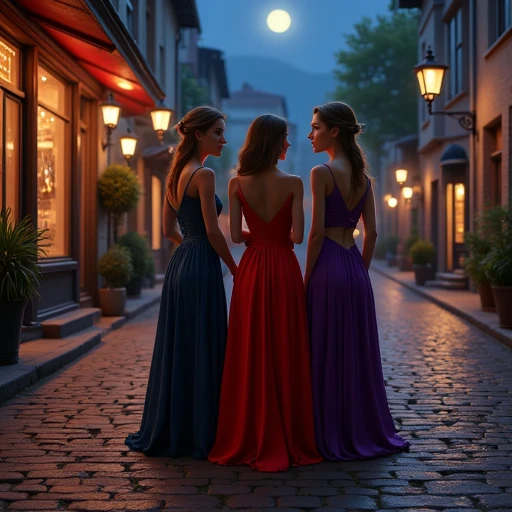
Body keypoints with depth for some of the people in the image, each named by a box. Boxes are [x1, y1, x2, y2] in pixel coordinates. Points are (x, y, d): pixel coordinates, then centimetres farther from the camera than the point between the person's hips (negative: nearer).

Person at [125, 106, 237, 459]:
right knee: (203, 350, -2)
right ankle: (200, 434, 6)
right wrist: (235, 268, -5)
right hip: (202, 267, -9)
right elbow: (213, 231, -15)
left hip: (180, 264, 9)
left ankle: (168, 432, 22)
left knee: (177, 348, 13)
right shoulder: (204, 174, -12)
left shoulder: (177, 174, 14)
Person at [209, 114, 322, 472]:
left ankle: (250, 440, 13)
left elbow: (235, 235, -3)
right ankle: (289, 439, 11)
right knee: (286, 354, 5)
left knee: (250, 355, 7)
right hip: (284, 270, -2)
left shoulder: (237, 184, 0)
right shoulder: (293, 183, -8)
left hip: (251, 270, 2)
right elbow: (298, 235, -10)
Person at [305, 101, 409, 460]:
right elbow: (372, 232, 10)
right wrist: (360, 270, 16)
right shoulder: (363, 176, 11)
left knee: (327, 353, 1)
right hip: (356, 269, 7)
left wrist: (307, 278, -7)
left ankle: (333, 437, 8)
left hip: (328, 268, -7)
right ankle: (366, 431, 22)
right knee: (359, 351, 13)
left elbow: (317, 231, -13)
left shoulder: (322, 172, -10)